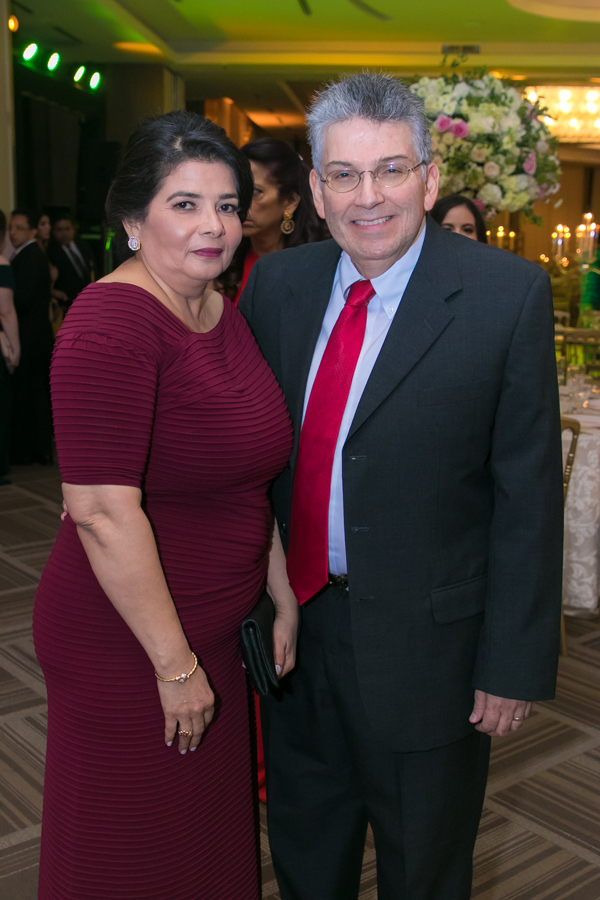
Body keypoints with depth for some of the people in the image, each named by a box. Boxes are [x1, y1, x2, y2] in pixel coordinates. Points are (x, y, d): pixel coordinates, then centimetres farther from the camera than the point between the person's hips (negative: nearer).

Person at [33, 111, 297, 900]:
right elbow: (102, 510, -25)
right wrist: (175, 664, -20)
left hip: (213, 634, 8)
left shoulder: (223, 315, 7)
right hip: (127, 650, -8)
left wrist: (284, 600, 12)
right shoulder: (111, 323, -21)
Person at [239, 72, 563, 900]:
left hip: (425, 642, -4)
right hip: (295, 618, 4)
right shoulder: (277, 283, -1)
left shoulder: (508, 294, -15)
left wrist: (516, 662, -12)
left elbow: (528, 491, -13)